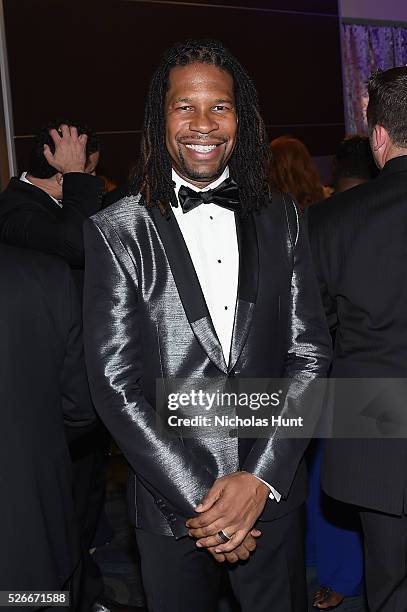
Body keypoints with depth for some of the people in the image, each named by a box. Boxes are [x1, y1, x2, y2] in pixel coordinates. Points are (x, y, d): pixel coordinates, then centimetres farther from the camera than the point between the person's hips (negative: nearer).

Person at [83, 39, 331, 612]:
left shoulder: (281, 219, 2)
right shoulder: (118, 232, -7)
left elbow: (311, 351, -1)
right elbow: (116, 383, -10)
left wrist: (261, 478, -11)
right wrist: (198, 500, -13)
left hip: (275, 494, 2)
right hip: (172, 508, -2)